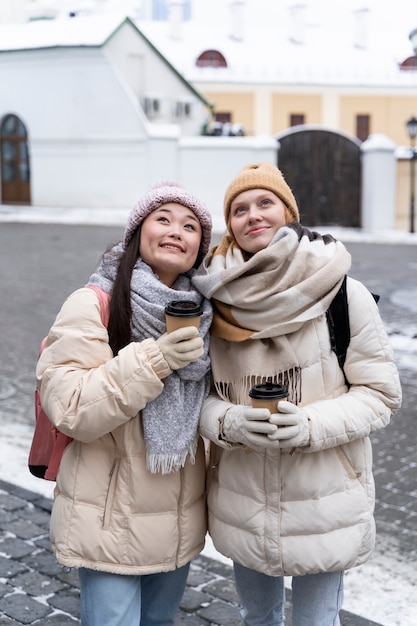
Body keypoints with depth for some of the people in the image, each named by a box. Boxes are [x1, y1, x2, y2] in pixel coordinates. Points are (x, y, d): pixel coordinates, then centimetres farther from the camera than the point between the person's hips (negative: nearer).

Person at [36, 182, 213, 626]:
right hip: (113, 522, -6)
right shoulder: (93, 306, -16)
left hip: (180, 520, 6)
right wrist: (152, 360, -28)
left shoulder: (198, 311, 3)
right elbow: (67, 408, -24)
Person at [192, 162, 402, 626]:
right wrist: (226, 421, -19)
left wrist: (313, 425, -23)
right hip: (242, 504, 3)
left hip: (323, 503, -3)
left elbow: (381, 393, -7)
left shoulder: (342, 294, -11)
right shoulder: (216, 300, -4)